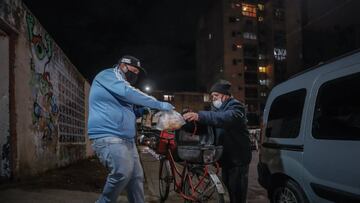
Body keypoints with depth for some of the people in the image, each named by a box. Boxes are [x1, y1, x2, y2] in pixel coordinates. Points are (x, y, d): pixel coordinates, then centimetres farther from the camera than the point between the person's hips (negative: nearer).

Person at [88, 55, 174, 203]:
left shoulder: (122, 86, 27)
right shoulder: (107, 75, -2)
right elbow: (129, 93, -18)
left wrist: (144, 109, 8)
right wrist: (158, 104, -15)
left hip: (127, 139, 10)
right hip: (108, 136, -10)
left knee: (136, 176, 7)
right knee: (123, 172, -26)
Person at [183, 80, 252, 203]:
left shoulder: (235, 106, -13)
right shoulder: (217, 108, 16)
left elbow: (227, 118, -38)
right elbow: (211, 128, 7)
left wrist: (200, 116, -49)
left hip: (238, 157, -8)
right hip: (226, 157, 9)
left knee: (237, 193, -4)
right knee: (228, 189, 18)